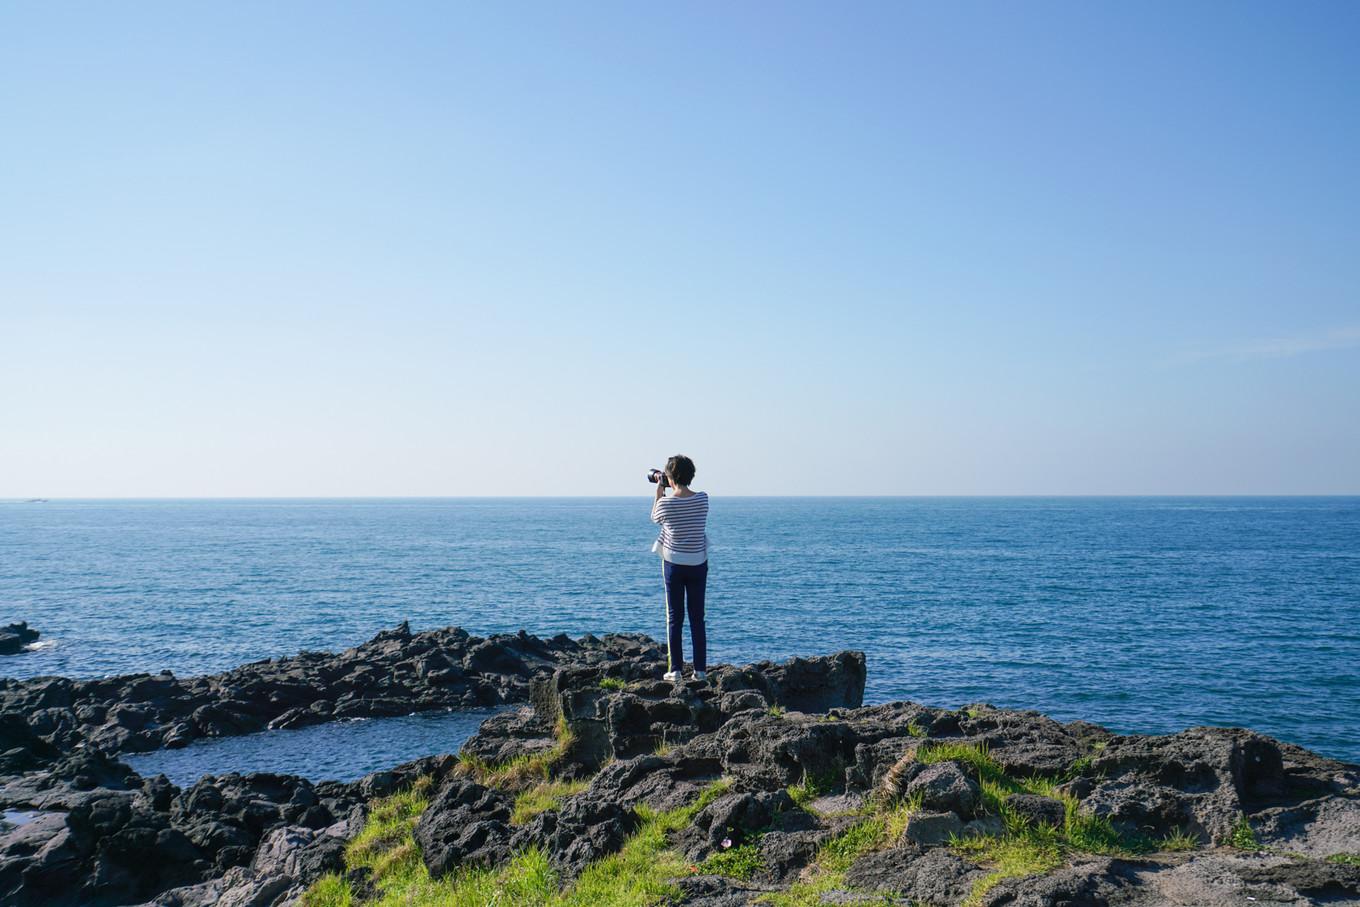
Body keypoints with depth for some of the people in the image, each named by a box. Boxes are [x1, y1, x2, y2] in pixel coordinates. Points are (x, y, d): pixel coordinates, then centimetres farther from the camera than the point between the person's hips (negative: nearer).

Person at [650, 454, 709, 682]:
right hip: (698, 564, 2)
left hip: (673, 564, -2)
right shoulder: (703, 499, -6)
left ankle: (675, 670, 5)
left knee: (674, 618, 5)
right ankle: (700, 669, 9)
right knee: (697, 618, 8)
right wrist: (667, 494, 18)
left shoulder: (666, 503, -13)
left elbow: (655, 518, 9)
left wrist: (659, 492, 16)